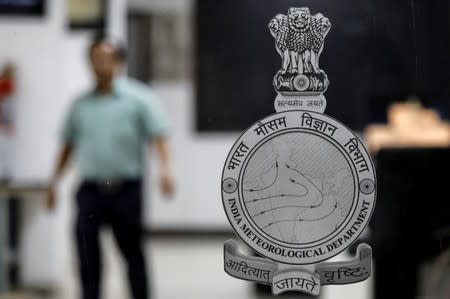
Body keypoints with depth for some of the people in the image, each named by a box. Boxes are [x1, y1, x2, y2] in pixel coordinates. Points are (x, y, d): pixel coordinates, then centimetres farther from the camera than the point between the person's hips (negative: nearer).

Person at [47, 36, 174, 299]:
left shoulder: (138, 98, 0)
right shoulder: (82, 104, 12)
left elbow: (159, 135, -8)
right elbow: (69, 144, 19)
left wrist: (165, 169, -23)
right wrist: (55, 180, 15)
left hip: (126, 189, -2)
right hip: (91, 189, 3)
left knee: (132, 251, 7)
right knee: (86, 246, -11)